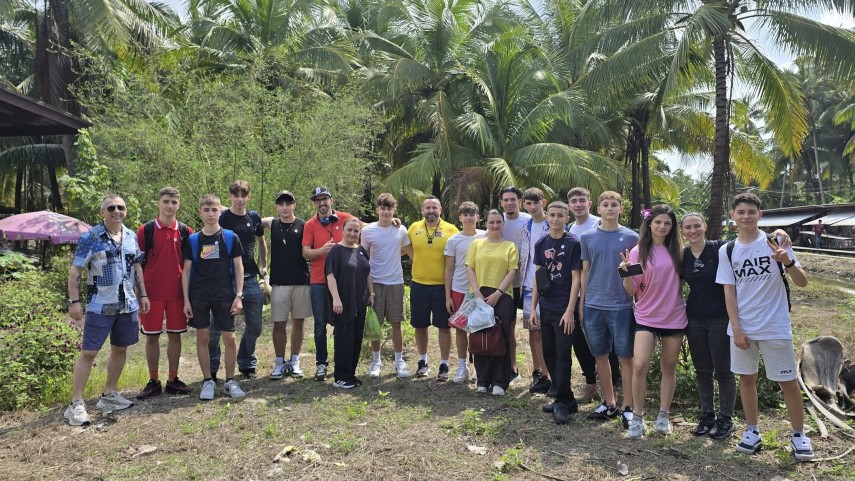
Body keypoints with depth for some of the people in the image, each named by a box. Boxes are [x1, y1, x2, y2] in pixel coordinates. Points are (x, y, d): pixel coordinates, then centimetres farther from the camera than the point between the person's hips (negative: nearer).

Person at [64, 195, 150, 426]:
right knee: (88, 352, -3)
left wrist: (143, 294, 12)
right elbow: (74, 271, -7)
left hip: (128, 304, 5)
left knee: (120, 349, 12)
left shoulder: (131, 236, 6)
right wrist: (74, 301, -13)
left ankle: (108, 395, 26)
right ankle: (76, 403, 5)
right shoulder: (90, 238, -9)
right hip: (100, 306, -5)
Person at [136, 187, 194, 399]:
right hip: (152, 293, -2)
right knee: (152, 336, 5)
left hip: (177, 293, 2)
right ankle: (153, 381, 16)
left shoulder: (186, 232, 4)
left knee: (175, 335, 7)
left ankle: (173, 380, 18)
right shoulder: (145, 230, -1)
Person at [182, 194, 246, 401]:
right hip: (199, 297, 1)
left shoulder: (230, 237, 1)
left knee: (229, 338, 0)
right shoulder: (193, 240, 5)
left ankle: (230, 381, 15)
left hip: (224, 296, -1)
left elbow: (238, 267, 2)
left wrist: (239, 295, -5)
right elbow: (186, 271, 7)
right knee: (203, 337, 6)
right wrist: (186, 299, 0)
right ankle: (208, 381, 19)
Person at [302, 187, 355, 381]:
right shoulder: (310, 225, 1)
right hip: (319, 281, 0)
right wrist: (322, 250, -22)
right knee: (320, 324, 6)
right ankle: (321, 363, 16)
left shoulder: (345, 218, 1)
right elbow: (305, 253, -5)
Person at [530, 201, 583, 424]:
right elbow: (537, 277, 10)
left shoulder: (573, 243, -7)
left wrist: (570, 310, -14)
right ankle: (566, 398, 24)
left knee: (563, 355, -3)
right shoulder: (541, 244, 7)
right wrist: (533, 308, 6)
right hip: (546, 308, 6)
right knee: (549, 354, 11)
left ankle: (563, 402, 8)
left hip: (564, 309, -6)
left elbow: (576, 278, -9)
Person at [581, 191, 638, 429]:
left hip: (621, 306, -2)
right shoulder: (588, 237, 6)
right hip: (593, 306, 3)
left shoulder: (631, 238, 0)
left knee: (626, 357, 3)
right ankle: (609, 403, 24)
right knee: (600, 356, 10)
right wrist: (581, 304, 7)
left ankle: (627, 407, 13)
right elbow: (585, 272, 10)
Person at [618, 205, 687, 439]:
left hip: (674, 317, 3)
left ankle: (663, 416, 25)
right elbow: (631, 290, -6)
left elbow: (681, 280, 16)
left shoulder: (676, 251, 2)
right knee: (640, 365, -14)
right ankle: (637, 417, 1)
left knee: (668, 367, 11)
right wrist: (626, 273, -23)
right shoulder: (638, 252, -5)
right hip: (646, 316, -2)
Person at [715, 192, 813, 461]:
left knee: (788, 381, 4)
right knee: (746, 378, 10)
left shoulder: (775, 243, -4)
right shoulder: (727, 251, 2)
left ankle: (799, 435, 20)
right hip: (742, 328, 2)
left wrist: (788, 262, -27)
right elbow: (729, 292, 2)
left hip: (775, 327, -2)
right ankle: (752, 431, 23)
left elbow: (802, 282, -7)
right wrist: (736, 329, -5)